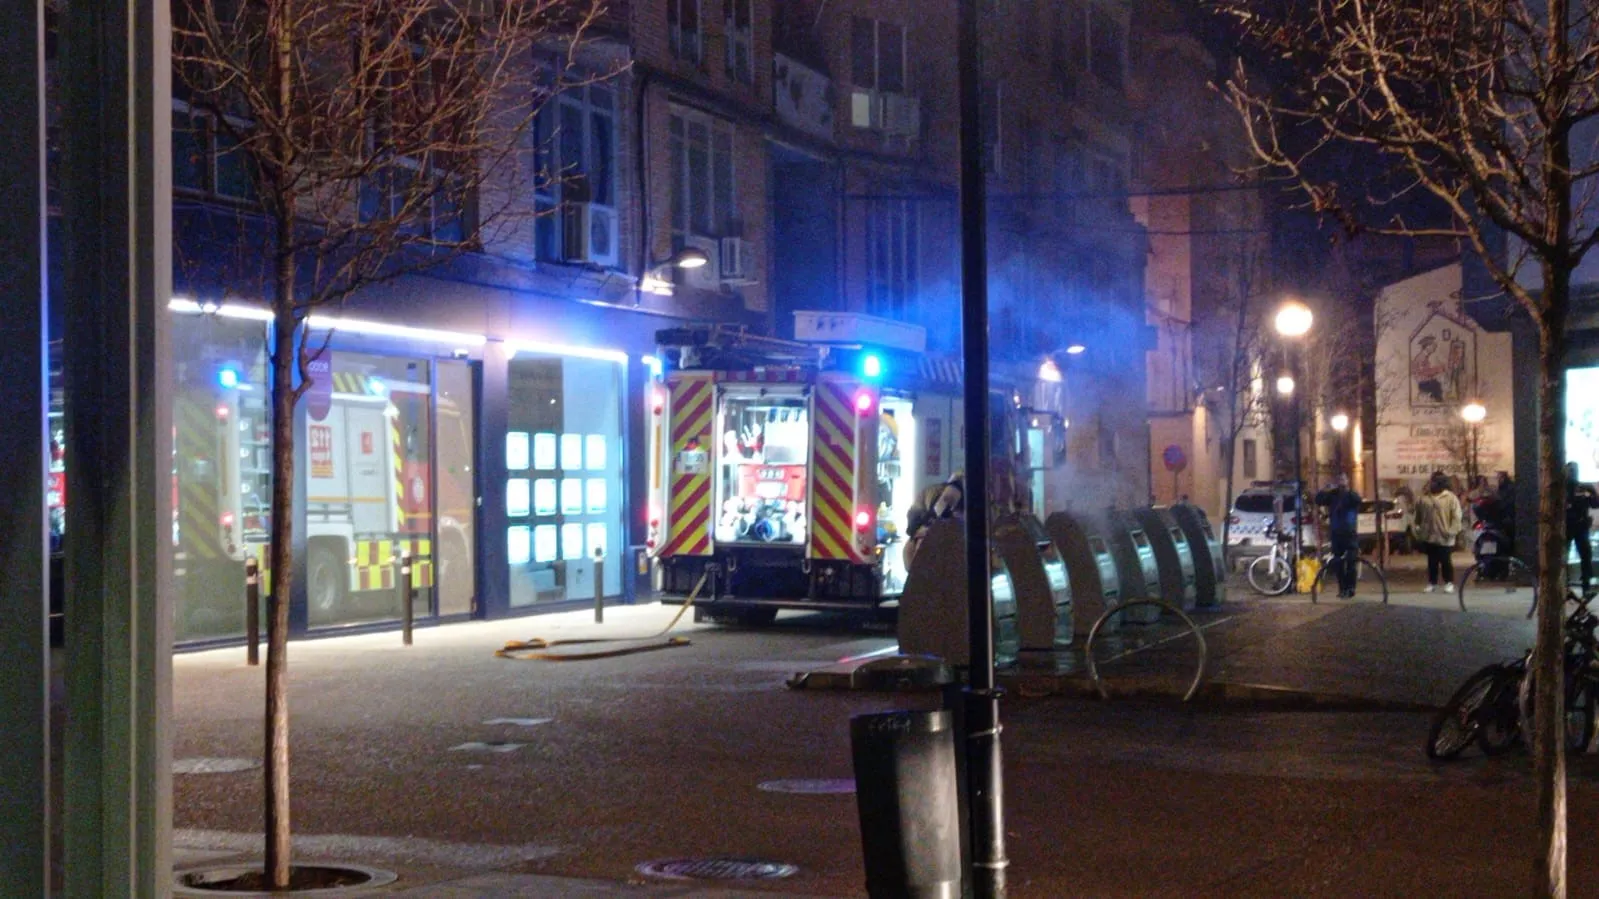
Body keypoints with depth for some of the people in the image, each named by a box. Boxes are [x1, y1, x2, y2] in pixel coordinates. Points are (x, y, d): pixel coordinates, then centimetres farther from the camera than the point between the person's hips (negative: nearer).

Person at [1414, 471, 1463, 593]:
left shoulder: (1451, 498, -6)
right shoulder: (1424, 498, 8)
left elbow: (1456, 517, -9)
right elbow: (1419, 516, 16)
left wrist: (1452, 532, -16)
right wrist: (1418, 528, 13)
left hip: (1444, 538, -4)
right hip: (1429, 536, 4)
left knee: (1446, 561, 2)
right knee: (1432, 561, 11)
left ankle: (1449, 583, 13)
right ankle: (1432, 583, 20)